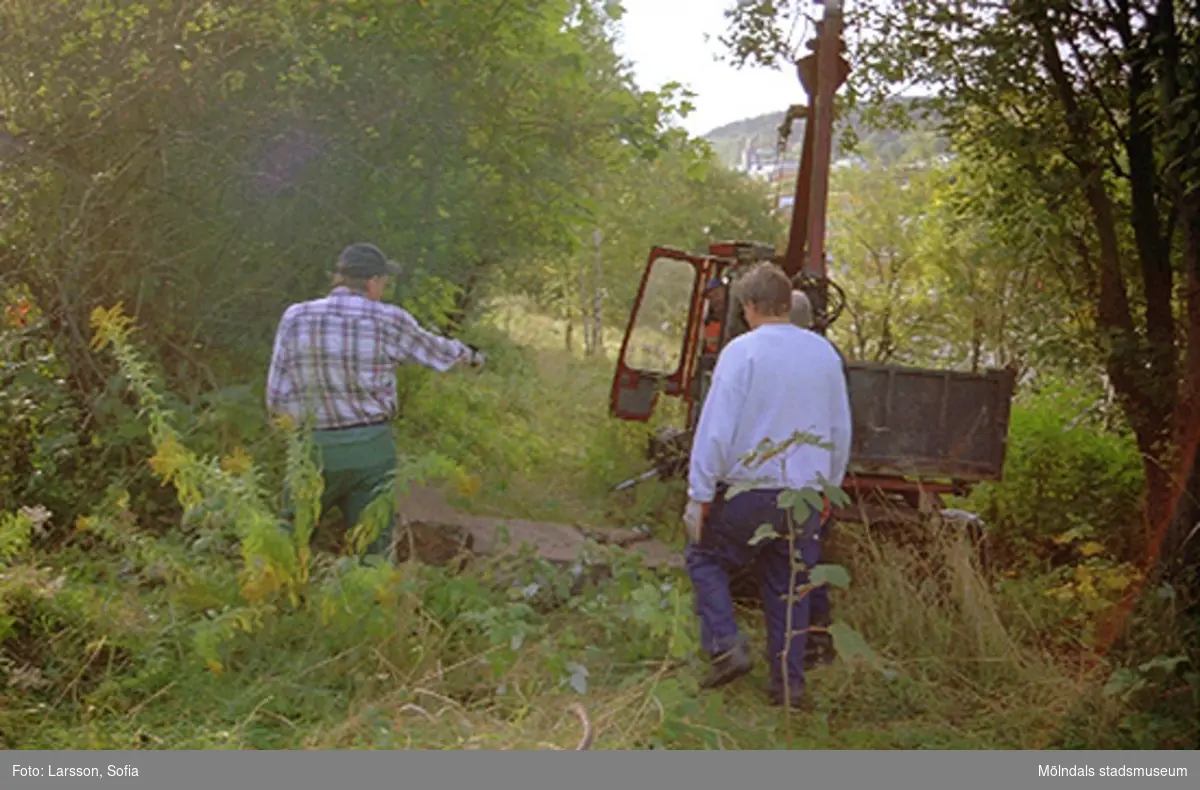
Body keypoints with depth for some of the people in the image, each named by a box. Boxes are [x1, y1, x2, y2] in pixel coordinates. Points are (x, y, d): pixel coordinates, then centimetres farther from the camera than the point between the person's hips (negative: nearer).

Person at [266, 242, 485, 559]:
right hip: (370, 449, -1)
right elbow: (435, 350, 11)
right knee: (373, 551, 9)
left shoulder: (295, 318, -4)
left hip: (313, 449, 1)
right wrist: (471, 354, 33)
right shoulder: (388, 320, -7)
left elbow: (277, 395, -3)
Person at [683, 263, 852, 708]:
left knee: (704, 557, 16)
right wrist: (828, 488, 23)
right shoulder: (824, 353, 5)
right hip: (804, 495, 5)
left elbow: (716, 430, -15)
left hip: (748, 491, -5)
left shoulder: (743, 351, -12)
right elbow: (841, 432, 12)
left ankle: (725, 645, 1)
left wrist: (699, 496, -9)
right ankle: (789, 684, 19)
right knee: (790, 588, 14)